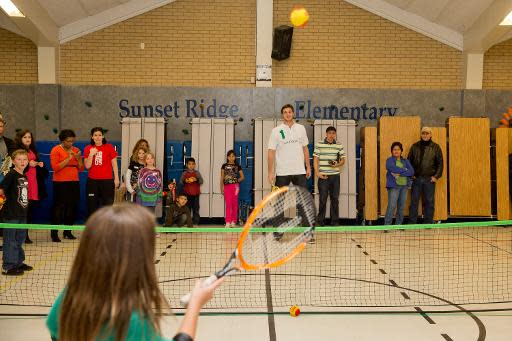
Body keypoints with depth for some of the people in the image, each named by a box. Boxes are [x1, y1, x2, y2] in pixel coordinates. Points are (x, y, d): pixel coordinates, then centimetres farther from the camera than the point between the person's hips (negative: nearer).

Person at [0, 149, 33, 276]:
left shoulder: (24, 176, 11)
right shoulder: (11, 175, -12)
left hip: (22, 214, 8)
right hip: (11, 214, -8)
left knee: (20, 239, 18)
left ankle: (19, 263, 30)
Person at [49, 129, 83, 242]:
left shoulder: (76, 150, 13)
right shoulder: (56, 150, -1)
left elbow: (81, 168, 12)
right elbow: (55, 167, -11)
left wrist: (79, 158, -6)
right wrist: (68, 158, -15)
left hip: (74, 182, 5)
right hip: (61, 183, -5)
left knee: (72, 207, 3)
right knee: (59, 207, -7)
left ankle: (68, 232, 12)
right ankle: (54, 233, -3)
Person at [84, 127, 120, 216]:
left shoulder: (109, 147, -1)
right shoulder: (88, 149, 4)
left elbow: (114, 164, 2)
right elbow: (87, 166, 0)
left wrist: (116, 178, -2)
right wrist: (91, 154, -12)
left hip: (107, 180, -2)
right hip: (92, 181, 2)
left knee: (108, 205, 0)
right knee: (92, 206, 6)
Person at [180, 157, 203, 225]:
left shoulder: (197, 173, 6)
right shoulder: (184, 173, 7)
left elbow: (201, 181, -1)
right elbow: (180, 181, 3)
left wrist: (196, 180, -20)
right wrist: (185, 181, -18)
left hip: (195, 193, 0)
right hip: (187, 193, 0)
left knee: (196, 208, -1)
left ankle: (195, 222, 2)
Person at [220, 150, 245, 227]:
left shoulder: (237, 166, 8)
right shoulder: (224, 166, 8)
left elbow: (242, 177, 10)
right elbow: (222, 177, 9)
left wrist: (237, 180, -6)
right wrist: (221, 187, 5)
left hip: (235, 186, 0)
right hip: (227, 186, 0)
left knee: (234, 203, 4)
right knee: (228, 204, -6)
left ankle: (233, 221, 10)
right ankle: (228, 222, -8)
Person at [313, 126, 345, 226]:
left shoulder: (339, 145, 7)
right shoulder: (319, 144, 0)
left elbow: (343, 160, 10)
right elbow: (315, 159, -1)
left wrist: (337, 164, -11)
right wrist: (317, 173, -10)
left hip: (335, 176, 2)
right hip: (323, 176, -2)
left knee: (335, 199, 6)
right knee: (323, 199, 1)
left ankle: (335, 221, 15)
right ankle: (320, 221, 11)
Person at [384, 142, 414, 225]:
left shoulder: (405, 161, 14)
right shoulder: (389, 160, 2)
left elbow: (412, 171, -2)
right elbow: (393, 169, -18)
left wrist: (399, 173, -14)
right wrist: (405, 170, -9)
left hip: (404, 186, 4)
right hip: (394, 186, -4)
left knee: (401, 206, 6)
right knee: (391, 206, -9)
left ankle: (398, 224, 15)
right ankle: (387, 225, -6)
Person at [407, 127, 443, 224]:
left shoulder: (435, 147, 3)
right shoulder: (415, 146, 6)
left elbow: (440, 163, 4)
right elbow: (409, 161, 11)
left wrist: (436, 176, -5)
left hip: (429, 179, -1)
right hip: (416, 178, 1)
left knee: (429, 202, 5)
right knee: (414, 201, 3)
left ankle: (428, 223, 14)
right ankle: (412, 223, 10)